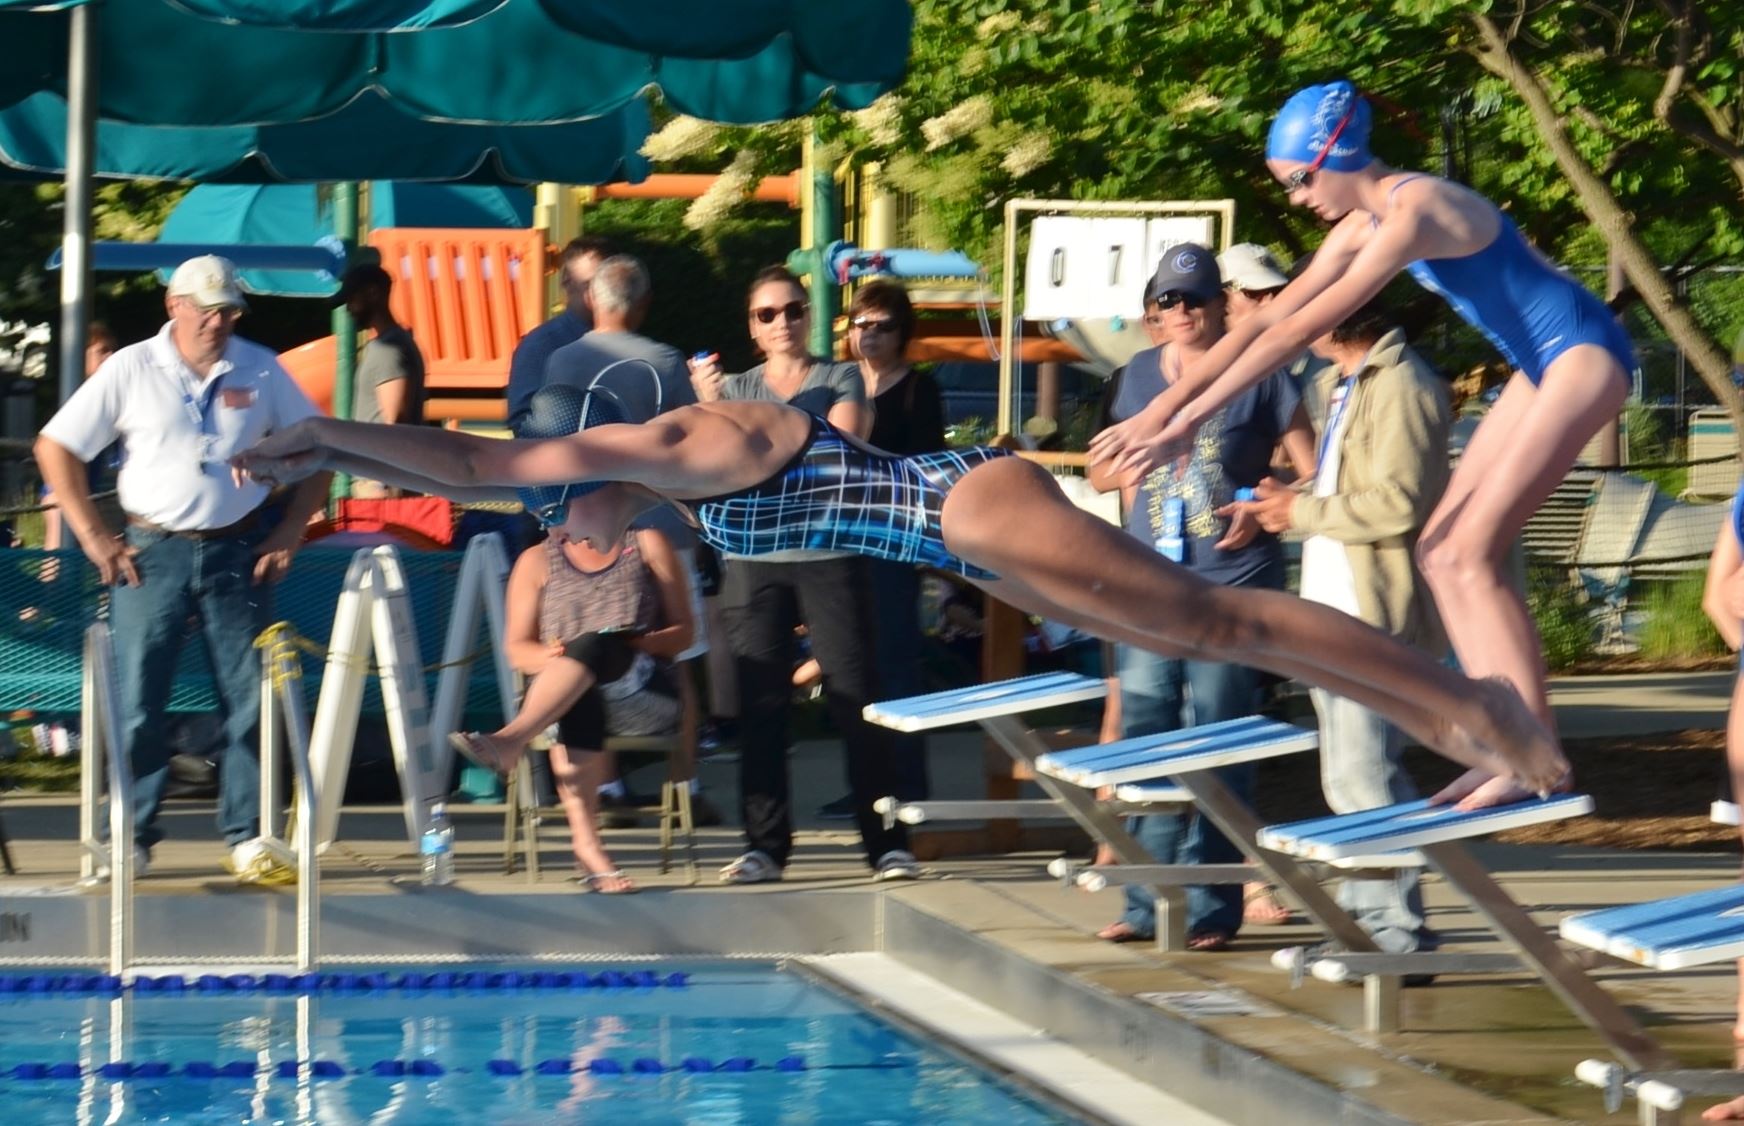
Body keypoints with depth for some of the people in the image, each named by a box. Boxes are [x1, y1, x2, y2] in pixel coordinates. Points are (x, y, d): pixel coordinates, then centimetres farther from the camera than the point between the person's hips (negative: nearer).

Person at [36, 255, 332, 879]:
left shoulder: (261, 371, 4)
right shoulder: (131, 370, -1)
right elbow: (55, 447, 1)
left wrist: (289, 534, 2)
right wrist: (94, 537, -4)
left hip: (237, 552, 1)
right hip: (152, 552, -1)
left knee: (250, 698, -1)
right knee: (138, 699, -2)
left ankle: (248, 835, 6)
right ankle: (132, 836, 5)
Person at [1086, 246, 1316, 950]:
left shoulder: (1258, 374, -2)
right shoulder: (1140, 375, 12)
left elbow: (1314, 474, -2)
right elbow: (1105, 474, 22)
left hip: (1231, 587, -5)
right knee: (1144, 739, 4)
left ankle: (1211, 910, 2)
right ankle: (1147, 903, 11)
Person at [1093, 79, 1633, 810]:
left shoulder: (1412, 213, -22)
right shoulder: (1361, 223, 7)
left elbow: (1299, 333, -25)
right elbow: (1267, 321, 10)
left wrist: (1185, 422, -25)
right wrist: (1161, 407, 4)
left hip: (1584, 356, -10)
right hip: (1541, 367, 10)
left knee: (1472, 552, -15)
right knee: (1441, 551, 4)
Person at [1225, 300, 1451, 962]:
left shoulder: (1401, 387, -14)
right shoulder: (1340, 385, 18)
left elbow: (1397, 504, -21)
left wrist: (1303, 512, -12)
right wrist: (1287, 502, 8)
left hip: (1377, 613, -11)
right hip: (1332, 608, 11)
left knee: (1361, 778, -10)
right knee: (1350, 777, 15)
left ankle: (1398, 936, -7)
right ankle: (1364, 915, 22)